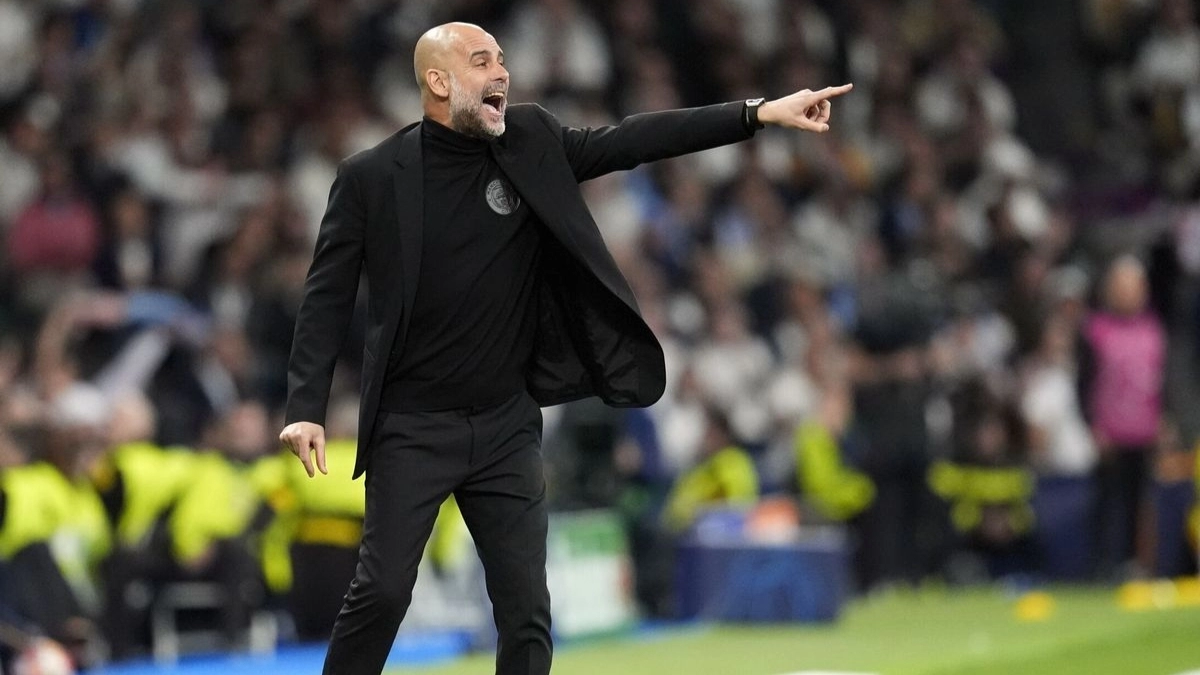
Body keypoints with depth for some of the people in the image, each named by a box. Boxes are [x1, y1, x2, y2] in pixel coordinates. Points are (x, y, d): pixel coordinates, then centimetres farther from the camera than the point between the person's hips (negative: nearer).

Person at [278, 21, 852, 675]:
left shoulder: (531, 143, 2)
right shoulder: (372, 177, -7)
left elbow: (632, 141, -1)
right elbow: (327, 298, -5)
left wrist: (761, 112, -9)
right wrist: (306, 408, -13)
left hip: (507, 426, 4)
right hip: (413, 427, -3)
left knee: (527, 610, 2)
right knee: (381, 592, -8)